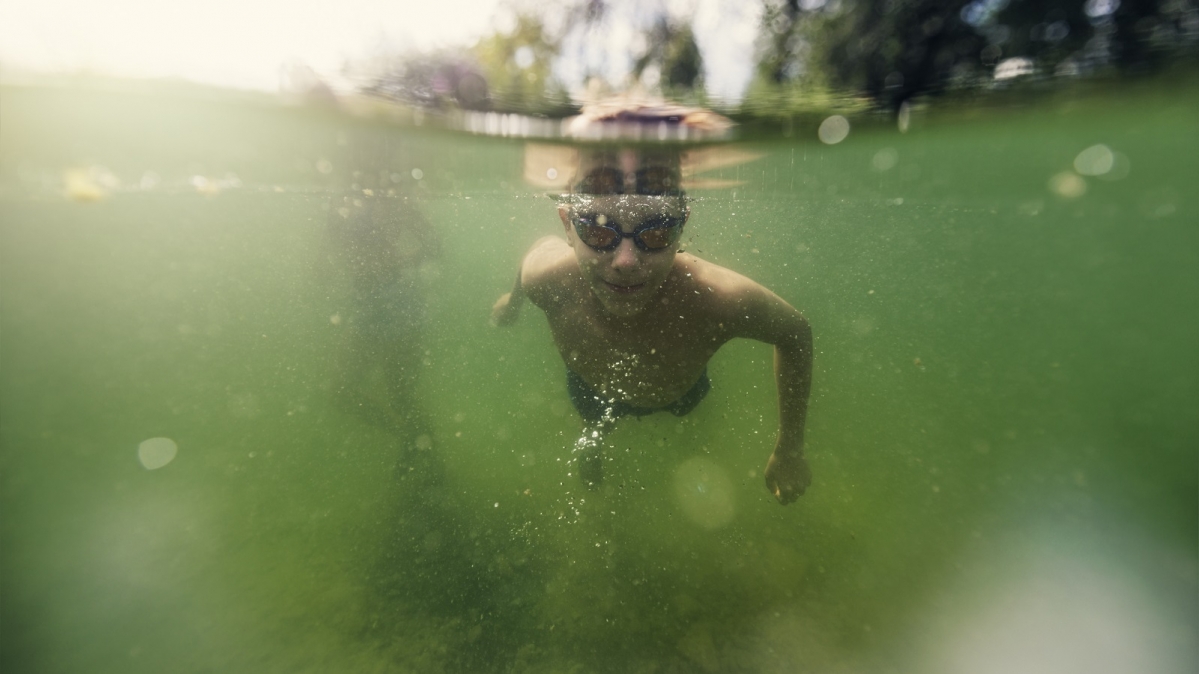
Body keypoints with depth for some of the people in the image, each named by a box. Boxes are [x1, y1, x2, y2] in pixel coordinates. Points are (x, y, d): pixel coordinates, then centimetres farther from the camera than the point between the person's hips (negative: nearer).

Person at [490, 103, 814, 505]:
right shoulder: (546, 276, -41)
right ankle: (593, 437, 74)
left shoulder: (720, 299, -46)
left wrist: (790, 450, -18)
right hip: (589, 389, 1)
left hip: (679, 394, 0)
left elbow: (796, 334, -24)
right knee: (594, 418, 37)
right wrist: (514, 299, 8)